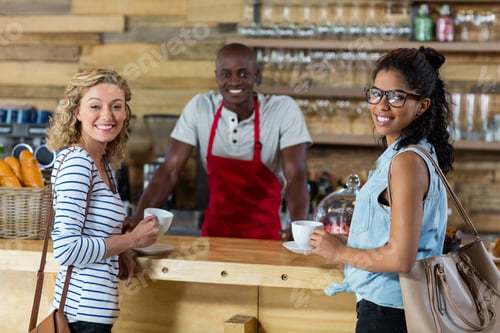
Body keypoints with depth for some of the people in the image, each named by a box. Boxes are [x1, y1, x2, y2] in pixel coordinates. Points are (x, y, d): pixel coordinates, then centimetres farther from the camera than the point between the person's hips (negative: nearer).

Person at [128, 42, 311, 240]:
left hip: (264, 234, -2)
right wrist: (138, 219, -19)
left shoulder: (284, 110, -10)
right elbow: (169, 171, -5)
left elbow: (296, 177, -16)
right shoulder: (199, 108, -4)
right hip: (215, 230, 2)